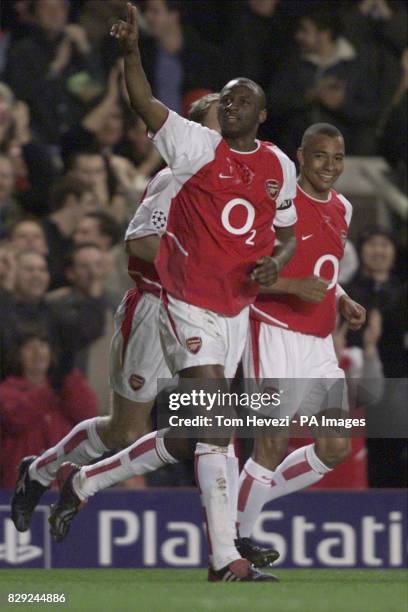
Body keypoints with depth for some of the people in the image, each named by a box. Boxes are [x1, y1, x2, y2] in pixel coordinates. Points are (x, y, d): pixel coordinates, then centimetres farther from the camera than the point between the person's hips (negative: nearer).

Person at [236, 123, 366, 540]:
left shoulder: (342, 209, 15)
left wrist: (343, 302, 10)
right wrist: (294, 287, -25)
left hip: (319, 345, 8)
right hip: (275, 335, -8)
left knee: (335, 447, 3)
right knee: (274, 444, -11)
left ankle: (252, 496, 19)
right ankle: (236, 535, -1)